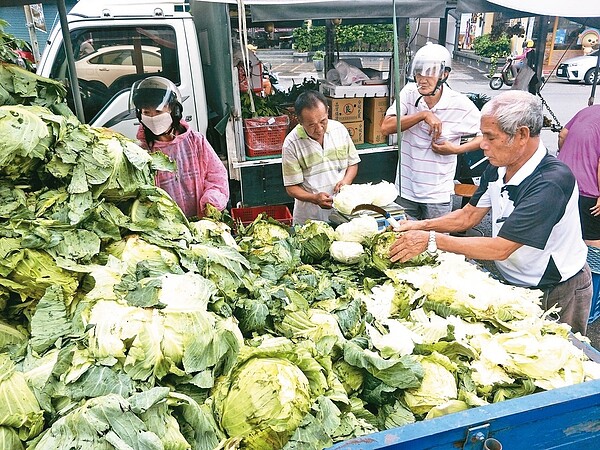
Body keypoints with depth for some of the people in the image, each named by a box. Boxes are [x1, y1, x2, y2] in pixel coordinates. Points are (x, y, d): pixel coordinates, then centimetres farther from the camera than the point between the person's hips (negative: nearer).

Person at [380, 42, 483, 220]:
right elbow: (386, 127, -15)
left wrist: (456, 149, -14)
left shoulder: (461, 105, -10)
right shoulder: (409, 92, -4)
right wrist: (423, 115, -22)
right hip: (405, 189, 2)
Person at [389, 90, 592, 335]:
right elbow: (468, 216, 3)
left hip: (557, 293, -6)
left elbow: (500, 249, -34)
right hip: (514, 283, 6)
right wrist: (421, 226, -10)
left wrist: (431, 240, -32)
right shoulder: (496, 170, -8)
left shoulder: (552, 181, -31)